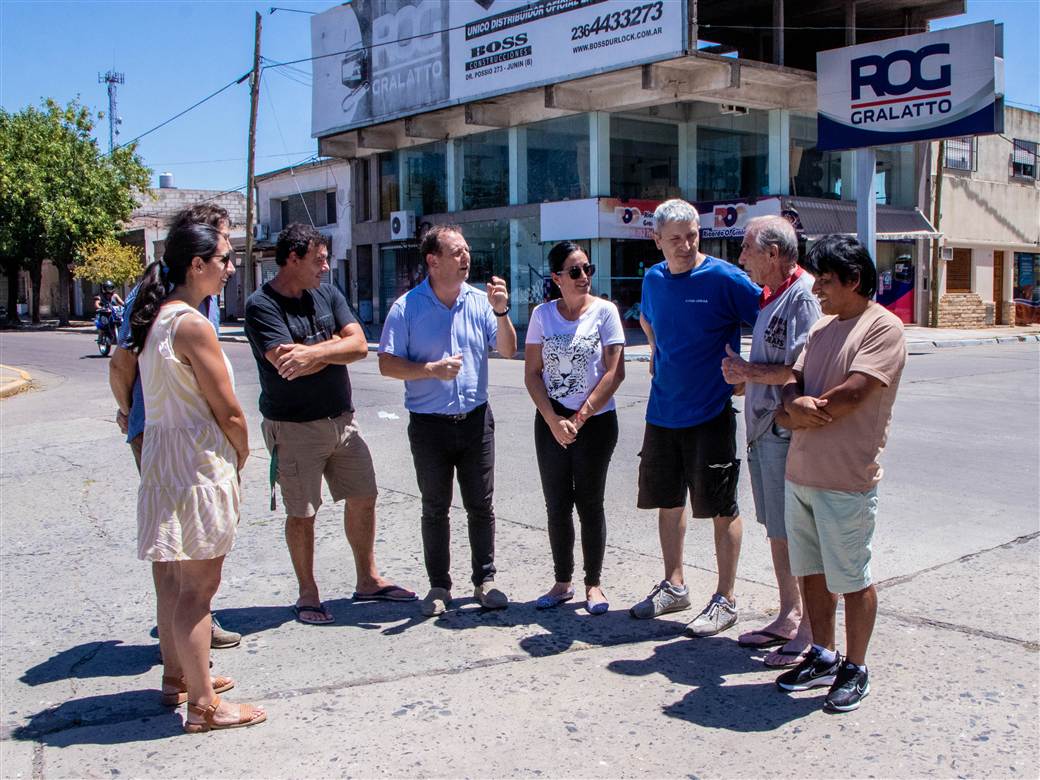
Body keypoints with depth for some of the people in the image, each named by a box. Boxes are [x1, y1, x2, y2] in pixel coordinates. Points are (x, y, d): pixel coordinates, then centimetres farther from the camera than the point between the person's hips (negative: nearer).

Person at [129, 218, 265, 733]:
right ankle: (203, 705, 7)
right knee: (199, 584, -2)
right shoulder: (192, 324, -19)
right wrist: (242, 456, 0)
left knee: (178, 577, 20)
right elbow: (228, 411, -17)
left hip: (161, 453, 10)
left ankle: (177, 676, 34)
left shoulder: (154, 318, 9)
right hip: (198, 462, -10)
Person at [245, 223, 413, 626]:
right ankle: (308, 594, 22)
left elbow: (359, 346, -5)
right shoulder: (262, 306, -12)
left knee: (363, 498, 12)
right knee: (302, 513, 5)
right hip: (294, 426, -6)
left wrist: (313, 352, -19)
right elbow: (289, 365, -24)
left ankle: (368, 580, 29)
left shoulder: (328, 294, 6)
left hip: (342, 419, 6)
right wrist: (334, 344, -10)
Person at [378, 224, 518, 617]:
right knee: (435, 509, 10)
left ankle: (484, 580, 22)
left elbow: (508, 350, -2)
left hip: (475, 419, 2)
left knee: (481, 506, 8)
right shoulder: (407, 307, -7)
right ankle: (439, 586, 21)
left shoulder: (480, 301, 0)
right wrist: (431, 369, -19)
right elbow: (387, 363, -6)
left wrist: (501, 311, -17)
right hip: (429, 424, -2)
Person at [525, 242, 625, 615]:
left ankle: (593, 583, 17)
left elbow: (614, 373, -10)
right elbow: (532, 374, 1)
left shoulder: (604, 311, -6)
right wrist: (554, 421, -9)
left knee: (590, 504, 4)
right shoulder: (543, 314, 2)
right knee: (557, 505, 8)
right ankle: (562, 582, 21)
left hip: (596, 421, -2)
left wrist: (579, 418, -13)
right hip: (551, 422, 3)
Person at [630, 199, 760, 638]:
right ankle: (673, 586, 31)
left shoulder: (723, 278, -11)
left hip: (711, 412, -6)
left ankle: (725, 600, 15)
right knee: (668, 501, 15)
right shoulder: (653, 279, 7)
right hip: (663, 411, 6)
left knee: (721, 507, 3)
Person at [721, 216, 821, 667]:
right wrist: (741, 376, 8)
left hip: (788, 432, -10)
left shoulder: (803, 296, -15)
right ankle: (788, 617, 29)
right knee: (776, 529, 17)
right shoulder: (770, 297, 16)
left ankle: (812, 634, 8)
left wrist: (750, 372, -14)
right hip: (764, 429, 10)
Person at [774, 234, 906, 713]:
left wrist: (803, 414, -8)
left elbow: (852, 394, -20)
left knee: (852, 579, 5)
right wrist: (796, 402, -13)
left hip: (846, 479, -7)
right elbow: (793, 378, 9)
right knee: (812, 570, 16)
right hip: (801, 472, 8)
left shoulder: (883, 327, -11)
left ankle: (855, 670, 20)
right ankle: (822, 657, 31)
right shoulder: (823, 325, 14)